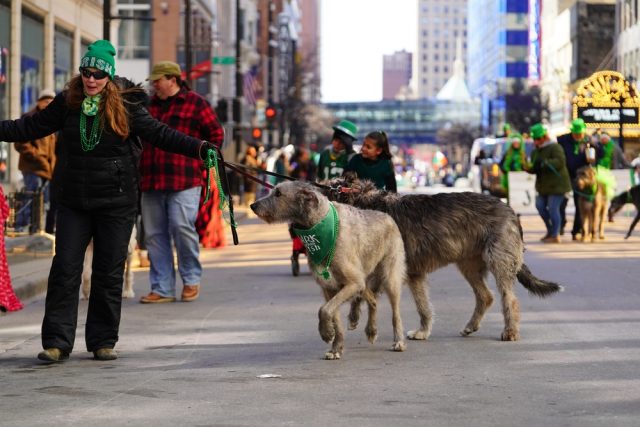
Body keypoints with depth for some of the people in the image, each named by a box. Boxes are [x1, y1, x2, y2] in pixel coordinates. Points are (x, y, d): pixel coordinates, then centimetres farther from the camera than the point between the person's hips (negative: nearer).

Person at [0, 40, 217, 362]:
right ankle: (57, 342, 2)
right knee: (64, 269, -2)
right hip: (74, 202, 2)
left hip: (116, 203, -2)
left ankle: (103, 341, 14)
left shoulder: (125, 105, -5)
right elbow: (29, 128, 10)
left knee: (109, 274, 4)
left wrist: (197, 148, -20)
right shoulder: (67, 103, 3)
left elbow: (159, 133, -7)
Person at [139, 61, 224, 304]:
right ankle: (162, 289, 10)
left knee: (182, 227, -12)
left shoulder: (195, 103, 2)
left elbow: (216, 134, 4)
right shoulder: (149, 105, 18)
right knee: (154, 234, 4)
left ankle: (191, 280, 9)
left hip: (184, 181, -6)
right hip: (151, 181, 6)